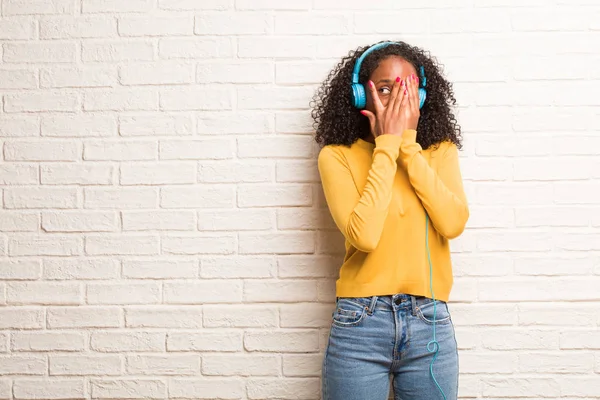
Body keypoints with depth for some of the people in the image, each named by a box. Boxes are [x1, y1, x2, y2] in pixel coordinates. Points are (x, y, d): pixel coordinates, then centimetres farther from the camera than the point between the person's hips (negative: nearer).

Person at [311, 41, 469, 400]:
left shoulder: (441, 151, 6)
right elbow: (364, 235, -17)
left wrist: (408, 143, -9)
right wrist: (387, 145, -11)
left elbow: (454, 223, -10)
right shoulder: (338, 156, -2)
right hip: (361, 322, -2)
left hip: (431, 322, 2)